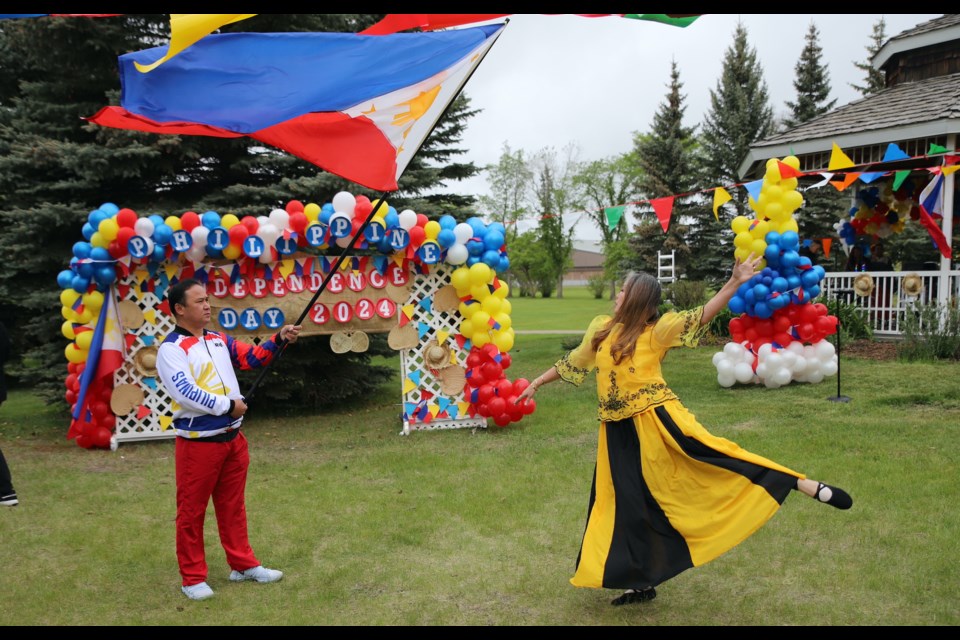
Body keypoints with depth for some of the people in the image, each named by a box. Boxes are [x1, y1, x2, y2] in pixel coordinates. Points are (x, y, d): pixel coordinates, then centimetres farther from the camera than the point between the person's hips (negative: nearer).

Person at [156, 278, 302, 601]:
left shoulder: (219, 340, 11)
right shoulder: (171, 349, -12)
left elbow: (252, 357, 10)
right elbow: (184, 392, -23)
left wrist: (278, 340, -6)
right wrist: (227, 406, -18)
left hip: (232, 438, 7)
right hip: (197, 443, -7)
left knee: (233, 505, 16)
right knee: (192, 511, 4)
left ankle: (243, 564, 27)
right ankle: (193, 577, 16)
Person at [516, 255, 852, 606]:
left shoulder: (656, 331, -4)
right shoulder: (601, 329, 10)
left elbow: (701, 316, -14)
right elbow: (573, 362, 23)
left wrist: (735, 283, -26)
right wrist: (536, 384, 29)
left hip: (657, 419, -5)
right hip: (619, 432, 5)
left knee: (708, 454, -18)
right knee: (629, 504, 10)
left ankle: (810, 487, -15)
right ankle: (643, 582, 24)